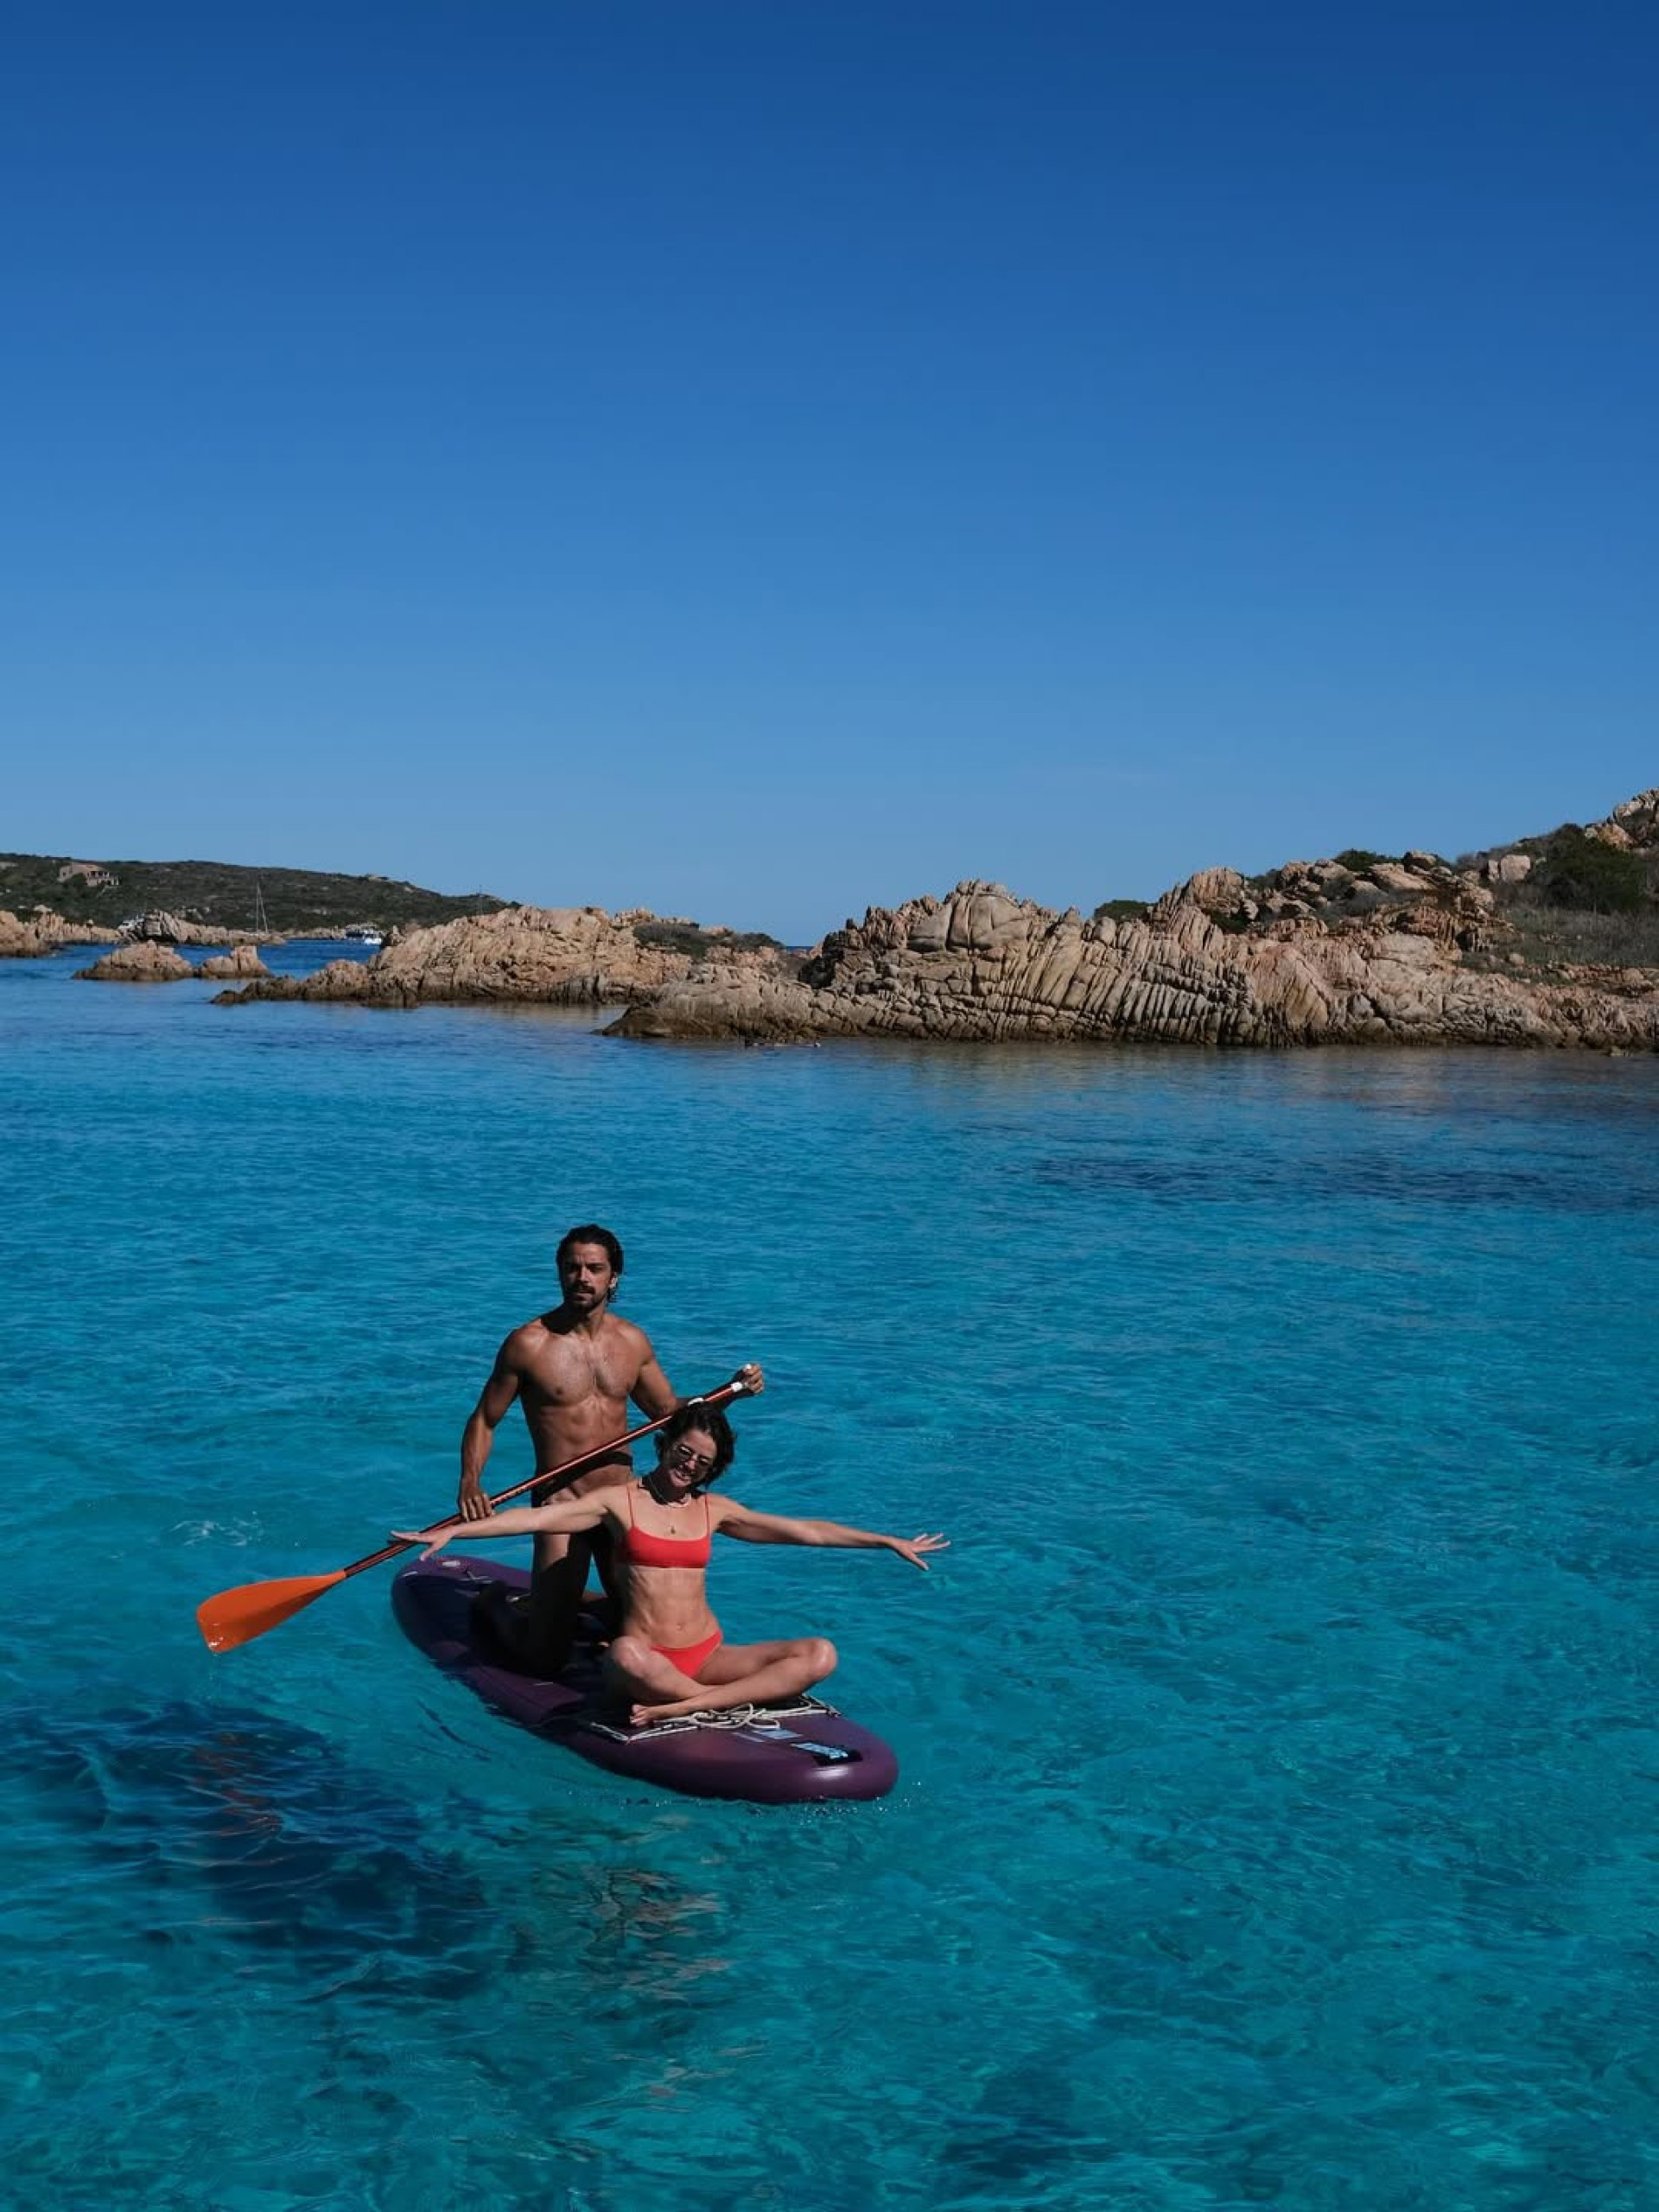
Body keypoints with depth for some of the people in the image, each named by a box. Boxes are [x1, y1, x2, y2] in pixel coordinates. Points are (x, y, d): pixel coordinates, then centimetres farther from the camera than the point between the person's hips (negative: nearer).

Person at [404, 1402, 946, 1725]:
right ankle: (735, 1706, -25)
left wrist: (889, 1542, 16)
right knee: (626, 1656, -43)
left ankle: (683, 1708, -32)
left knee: (820, 1655, -19)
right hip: (646, 1658, -4)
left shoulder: (713, 1510, 12)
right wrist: (451, 1530, -19)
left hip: (708, 1655, 5)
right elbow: (536, 1518, -8)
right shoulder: (618, 1500, 2)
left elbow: (805, 1530, 15)